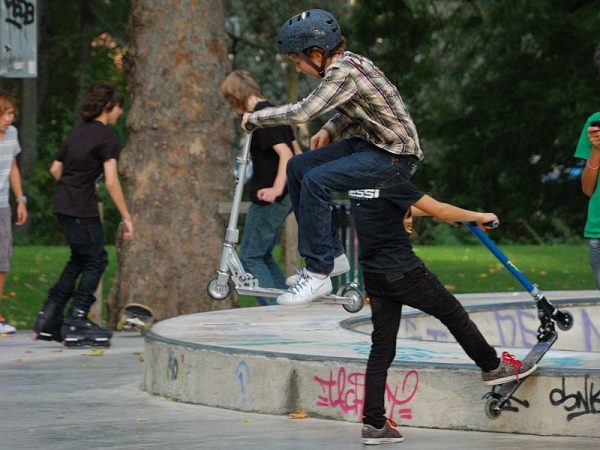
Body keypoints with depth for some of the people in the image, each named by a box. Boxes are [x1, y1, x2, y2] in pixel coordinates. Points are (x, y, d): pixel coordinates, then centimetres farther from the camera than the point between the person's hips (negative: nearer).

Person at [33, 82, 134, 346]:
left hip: (62, 205, 8)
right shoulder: (107, 137, -11)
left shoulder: (78, 132, 13)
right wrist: (126, 218, -15)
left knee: (80, 259, 19)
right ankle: (76, 324, 3)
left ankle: (47, 320, 18)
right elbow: (111, 182, -18)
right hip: (82, 208, -8)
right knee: (96, 260, 4)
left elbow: (55, 169, 16)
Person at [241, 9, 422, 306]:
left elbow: (302, 112, -29)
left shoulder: (344, 71, -23)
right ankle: (331, 253, 12)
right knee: (297, 167, 7)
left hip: (395, 157, -10)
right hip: (369, 143, 10)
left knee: (316, 180, -25)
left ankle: (318, 275, -17)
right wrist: (329, 131, 5)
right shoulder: (342, 65, 7)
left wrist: (255, 118, -15)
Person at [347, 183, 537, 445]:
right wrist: (479, 217, 3)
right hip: (401, 270, -8)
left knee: (382, 348, 8)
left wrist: (431, 211, 30)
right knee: (453, 314, 12)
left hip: (373, 275, 8)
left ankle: (373, 423, 4)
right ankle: (492, 367, 28)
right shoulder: (391, 181, -15)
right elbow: (440, 211, -11)